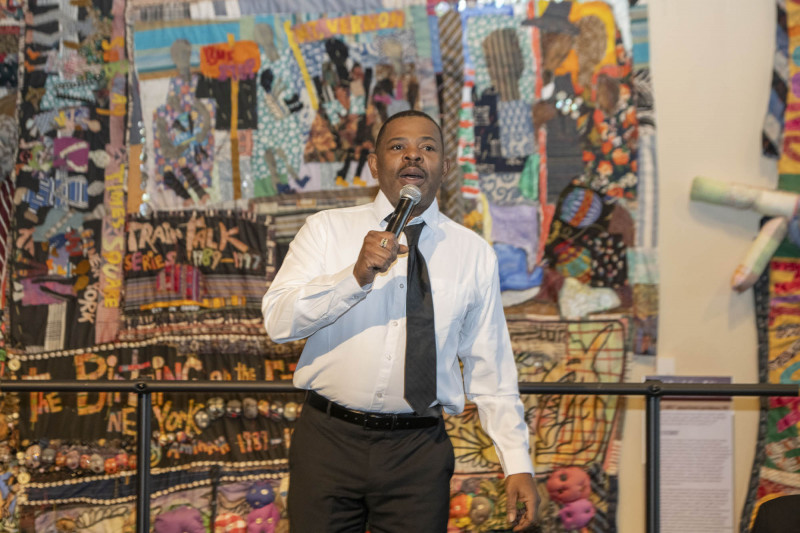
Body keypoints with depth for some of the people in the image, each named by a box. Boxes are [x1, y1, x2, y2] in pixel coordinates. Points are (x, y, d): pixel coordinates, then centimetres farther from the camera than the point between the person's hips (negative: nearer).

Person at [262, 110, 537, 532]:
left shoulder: (474, 253, 7)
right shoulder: (326, 229, 3)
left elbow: (490, 370, 8)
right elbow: (278, 321, -8)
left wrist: (517, 464, 3)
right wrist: (357, 275, -21)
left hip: (418, 451, 1)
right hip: (327, 438, 0)